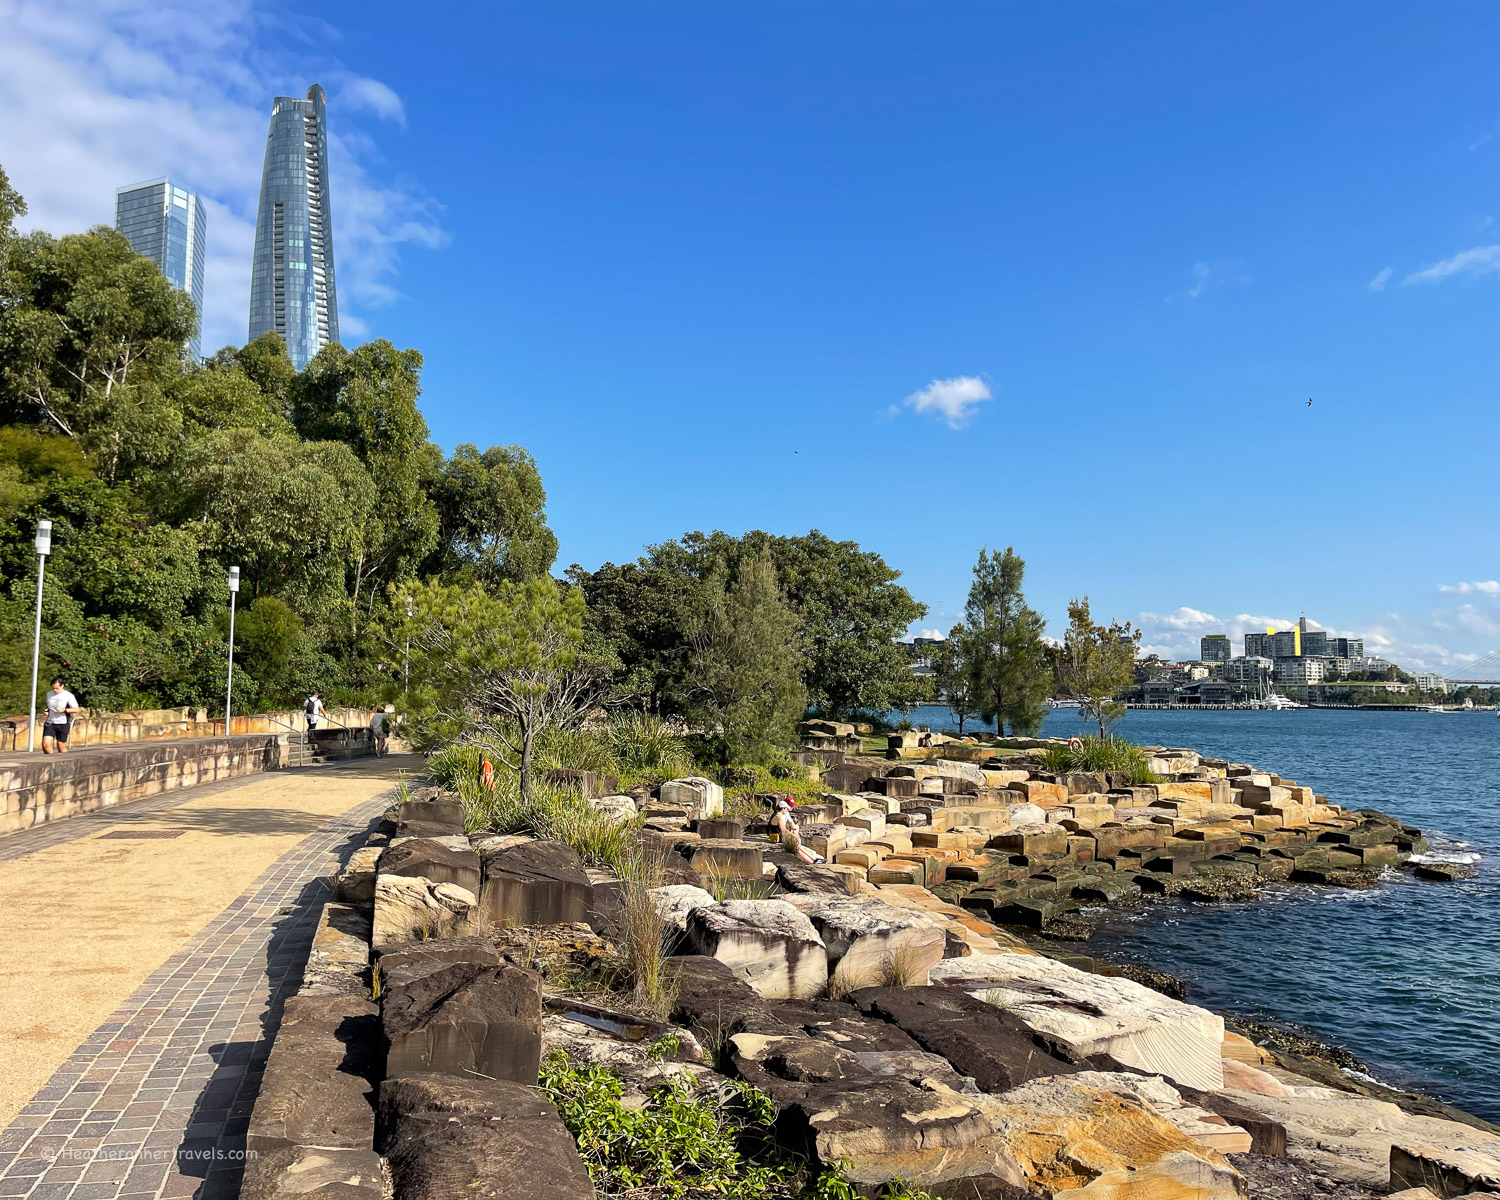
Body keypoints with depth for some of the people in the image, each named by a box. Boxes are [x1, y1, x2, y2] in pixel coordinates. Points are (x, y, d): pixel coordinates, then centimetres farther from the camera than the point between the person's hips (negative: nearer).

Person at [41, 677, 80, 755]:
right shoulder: (49, 694, 11)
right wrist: (46, 711, 5)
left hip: (63, 724, -4)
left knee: (61, 746, 1)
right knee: (45, 744, -11)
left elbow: (76, 710, -4)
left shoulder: (69, 696, -5)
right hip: (50, 723, 4)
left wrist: (64, 710, -19)